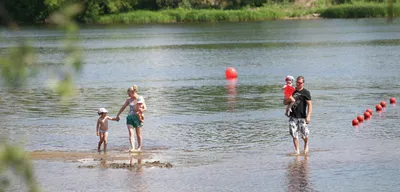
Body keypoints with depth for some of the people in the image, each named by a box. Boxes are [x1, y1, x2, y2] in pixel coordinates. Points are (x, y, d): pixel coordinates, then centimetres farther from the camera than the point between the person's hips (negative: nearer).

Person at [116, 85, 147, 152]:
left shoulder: (140, 98, -4)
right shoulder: (129, 99, 9)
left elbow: (145, 108, -8)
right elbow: (123, 107, 20)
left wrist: (141, 110, -30)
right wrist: (118, 115, 23)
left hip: (137, 117, -3)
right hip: (130, 117, 3)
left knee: (138, 134, 6)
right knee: (131, 133, -10)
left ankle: (139, 147, 20)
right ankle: (132, 148, -18)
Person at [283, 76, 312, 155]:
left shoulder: (306, 92, -1)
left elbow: (309, 104, -7)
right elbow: (285, 102, 18)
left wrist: (308, 116, -18)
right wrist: (288, 99, -6)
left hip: (302, 117, -3)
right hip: (293, 117, 3)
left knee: (304, 135, -1)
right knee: (294, 135, -3)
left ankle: (306, 145, 30)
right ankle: (297, 151, 5)